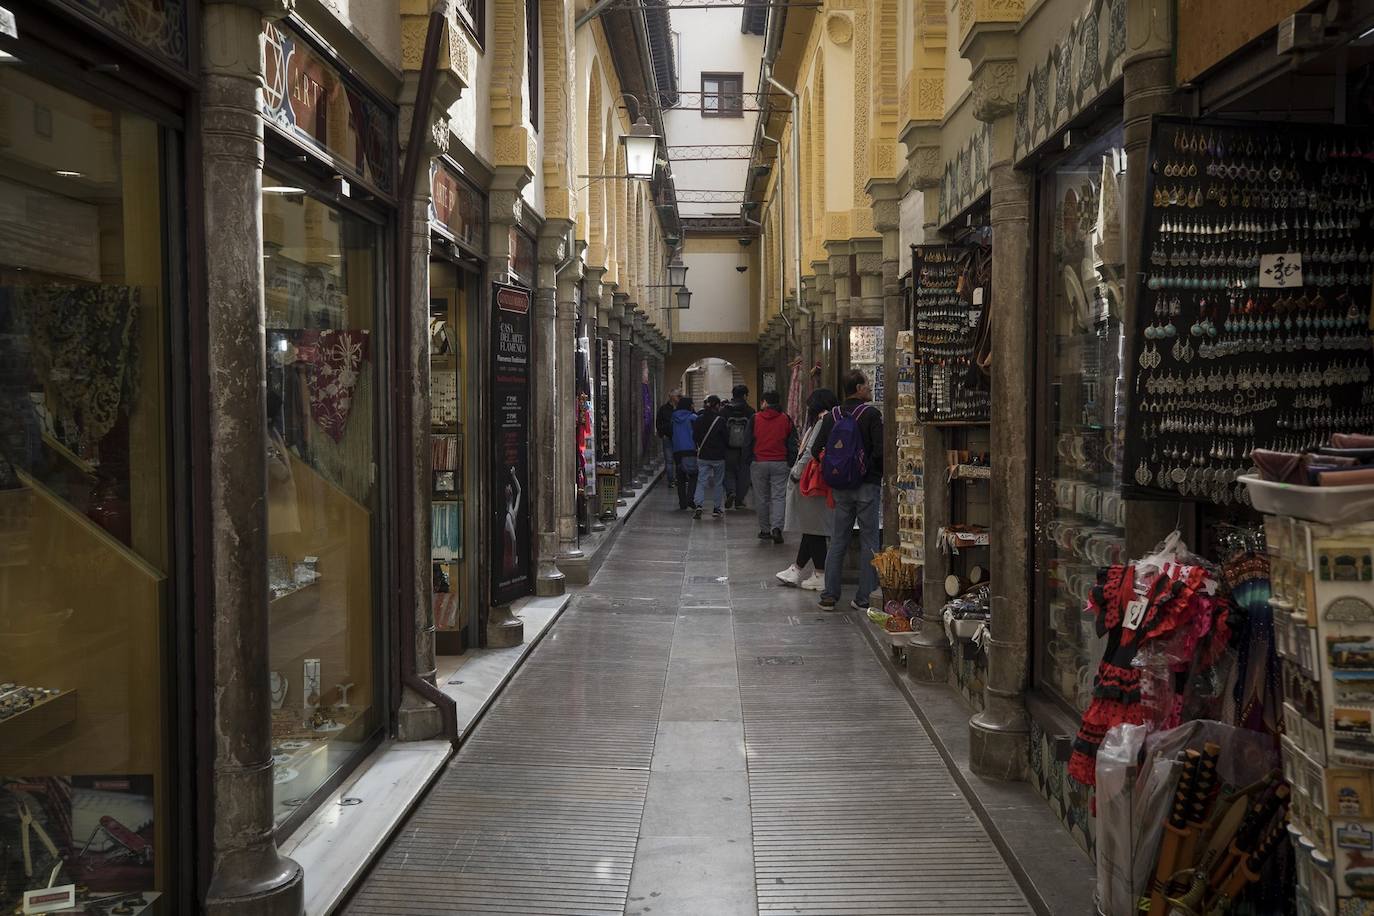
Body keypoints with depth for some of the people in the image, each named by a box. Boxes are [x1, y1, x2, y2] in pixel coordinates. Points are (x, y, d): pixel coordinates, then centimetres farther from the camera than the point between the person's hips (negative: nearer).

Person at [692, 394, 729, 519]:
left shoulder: (699, 420, 0)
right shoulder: (720, 420, -12)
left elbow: (694, 437, 6)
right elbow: (726, 439, -7)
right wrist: (727, 448, 12)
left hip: (702, 456, 3)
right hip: (718, 457, -3)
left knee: (701, 481, 2)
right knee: (719, 483, 11)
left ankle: (699, 505, -18)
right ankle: (717, 509, 15)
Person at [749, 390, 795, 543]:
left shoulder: (755, 419, 1)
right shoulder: (786, 419, 4)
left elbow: (748, 443, 3)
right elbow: (792, 444, 5)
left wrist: (749, 462, 9)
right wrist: (791, 465, 9)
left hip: (759, 463, 0)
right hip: (780, 464, 0)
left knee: (761, 498, 9)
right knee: (778, 496, 0)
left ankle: (765, 530, 13)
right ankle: (776, 527, -18)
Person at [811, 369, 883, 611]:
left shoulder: (831, 416, 5)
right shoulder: (871, 414, -10)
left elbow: (816, 450, 2)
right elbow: (880, 451, -18)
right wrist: (879, 472, 0)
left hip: (841, 487, 5)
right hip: (868, 485, -4)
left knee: (837, 541, 11)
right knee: (869, 542, 3)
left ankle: (829, 596, 11)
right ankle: (864, 598, 5)